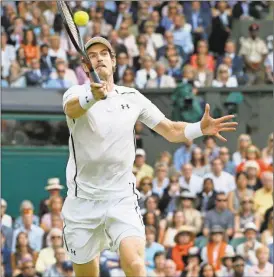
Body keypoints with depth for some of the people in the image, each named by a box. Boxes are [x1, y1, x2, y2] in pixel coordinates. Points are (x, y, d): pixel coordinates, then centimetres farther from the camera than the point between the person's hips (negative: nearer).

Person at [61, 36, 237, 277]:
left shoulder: (132, 98, 6)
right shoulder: (76, 94, -5)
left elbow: (171, 131, 9)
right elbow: (72, 109, -30)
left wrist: (200, 128, -13)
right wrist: (92, 96, -53)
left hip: (122, 198, 1)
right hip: (83, 200, -1)